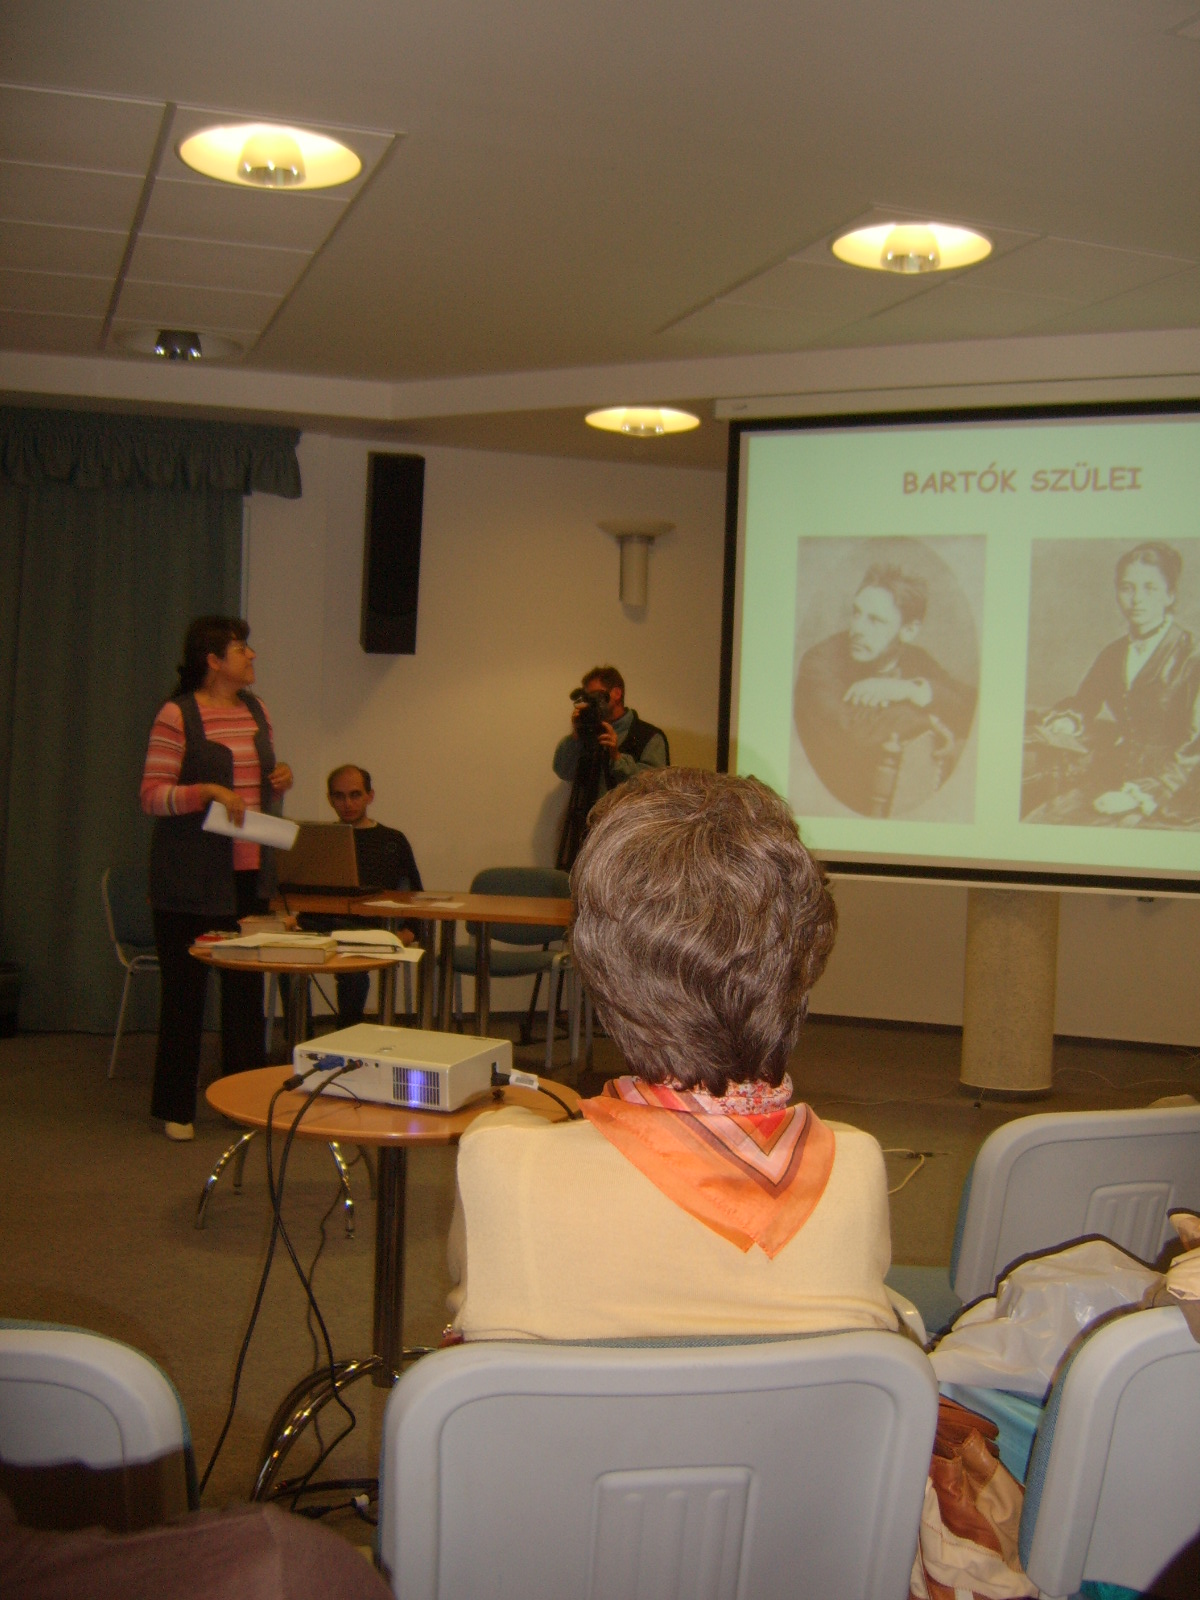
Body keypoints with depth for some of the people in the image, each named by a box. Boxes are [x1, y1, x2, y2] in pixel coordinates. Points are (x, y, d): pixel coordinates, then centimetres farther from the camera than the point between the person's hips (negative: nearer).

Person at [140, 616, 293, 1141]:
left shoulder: (257, 710, 12)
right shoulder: (176, 716, -8)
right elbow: (151, 796, -11)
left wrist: (282, 779, 2)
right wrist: (208, 791, -24)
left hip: (249, 871, 6)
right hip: (190, 878, -6)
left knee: (247, 986, 8)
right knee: (184, 989, 3)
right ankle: (176, 1108, 15)